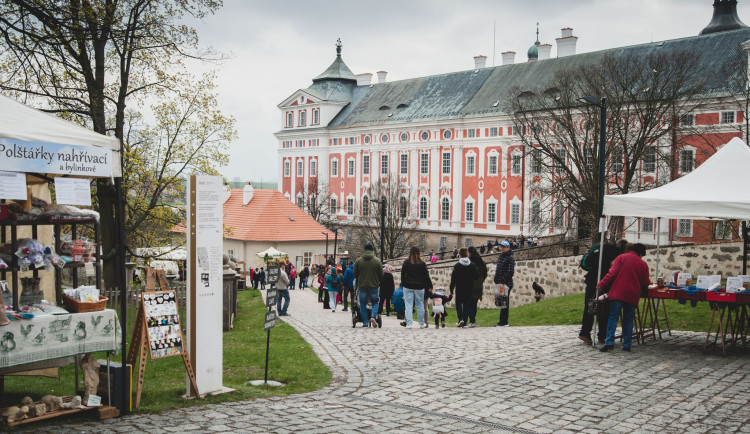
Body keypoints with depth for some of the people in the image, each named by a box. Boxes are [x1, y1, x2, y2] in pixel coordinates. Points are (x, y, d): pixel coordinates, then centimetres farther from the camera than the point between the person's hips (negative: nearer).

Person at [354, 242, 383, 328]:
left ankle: (365, 322, 8)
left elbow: (355, 274, 5)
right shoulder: (377, 261, -4)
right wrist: (378, 282, 19)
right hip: (374, 286, -1)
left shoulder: (358, 260, -2)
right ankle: (373, 317, -10)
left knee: (363, 304, 11)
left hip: (362, 286, 1)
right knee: (375, 303, 14)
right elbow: (381, 275, 0)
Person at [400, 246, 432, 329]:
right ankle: (422, 324, 18)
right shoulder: (422, 263, -2)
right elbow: (426, 276, 2)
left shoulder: (406, 263, -4)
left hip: (408, 287, -1)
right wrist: (430, 286, 10)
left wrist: (403, 283, 13)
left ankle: (408, 324, -4)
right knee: (420, 305, 10)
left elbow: (402, 275, 0)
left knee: (408, 305, 1)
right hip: (419, 287, 1)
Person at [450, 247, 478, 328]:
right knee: (466, 304, 9)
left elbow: (453, 279, -9)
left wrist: (451, 290, -3)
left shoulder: (457, 266, -10)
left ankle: (460, 319, -10)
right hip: (469, 288, 3)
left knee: (458, 303, 10)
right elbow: (476, 277, 1)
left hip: (459, 289, -3)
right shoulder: (473, 265, 0)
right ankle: (465, 322, 6)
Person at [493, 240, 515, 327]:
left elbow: (510, 272, -17)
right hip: (500, 283, 9)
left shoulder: (510, 258, -10)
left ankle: (503, 322, -5)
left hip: (506, 284, -9)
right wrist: (497, 280, 15)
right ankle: (502, 321, 18)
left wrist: (503, 281, -21)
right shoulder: (500, 256, 17)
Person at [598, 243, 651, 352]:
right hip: (632, 296, 2)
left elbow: (613, 273, -6)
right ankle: (627, 344, 9)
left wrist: (601, 284, -1)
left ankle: (609, 342, -14)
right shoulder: (643, 264, 10)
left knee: (613, 317, -4)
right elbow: (646, 283, 12)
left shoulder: (622, 257, 4)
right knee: (628, 320, 10)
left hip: (618, 293, -2)